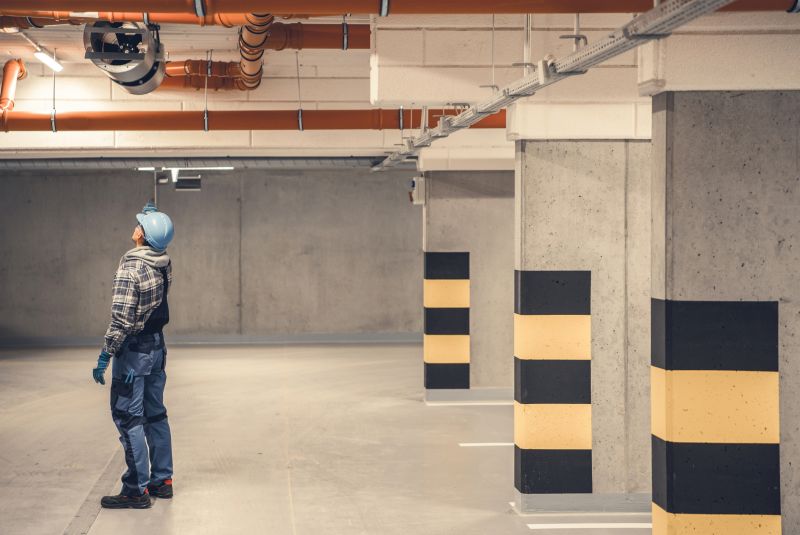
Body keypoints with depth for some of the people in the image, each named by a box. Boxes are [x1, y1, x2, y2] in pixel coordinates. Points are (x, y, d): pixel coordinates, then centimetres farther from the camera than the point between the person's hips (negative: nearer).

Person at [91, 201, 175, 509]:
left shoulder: (130, 268, -20)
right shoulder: (165, 264, 2)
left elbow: (121, 319, -23)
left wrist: (105, 357, -18)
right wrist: (153, 215, 24)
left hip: (133, 349, -8)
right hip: (157, 345, 8)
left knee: (128, 418, -4)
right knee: (155, 415, 16)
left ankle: (136, 490, -3)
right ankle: (162, 480, 22)